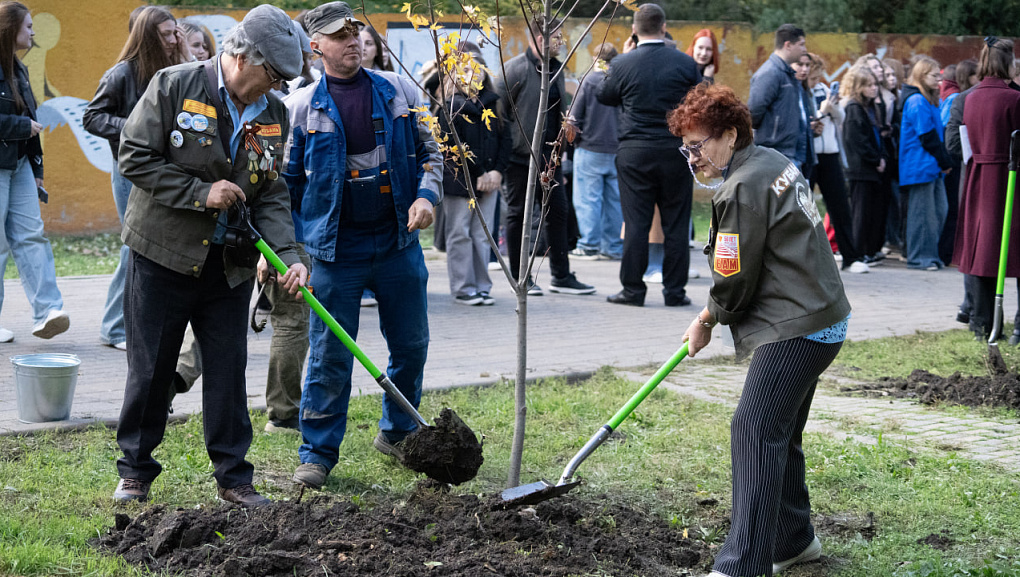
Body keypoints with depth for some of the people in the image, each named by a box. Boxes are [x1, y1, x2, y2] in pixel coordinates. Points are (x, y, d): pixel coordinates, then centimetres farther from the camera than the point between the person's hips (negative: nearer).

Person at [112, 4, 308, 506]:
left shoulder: (273, 114, 4)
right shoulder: (174, 86, -10)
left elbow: (272, 195, 5)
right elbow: (134, 158, -11)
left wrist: (287, 254, -10)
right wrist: (201, 193, -18)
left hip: (229, 263, 4)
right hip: (162, 256, -4)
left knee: (228, 370, 7)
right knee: (150, 369, 6)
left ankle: (233, 476, 18)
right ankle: (135, 472, 21)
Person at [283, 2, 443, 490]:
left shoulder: (399, 92, 5)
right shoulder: (301, 107, -1)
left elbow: (429, 149, 13)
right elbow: (288, 183, 5)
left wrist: (427, 195, -6)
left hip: (399, 243, 3)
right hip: (335, 251, -3)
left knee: (411, 346, 12)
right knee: (329, 357, 0)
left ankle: (398, 433, 32)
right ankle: (317, 453, 12)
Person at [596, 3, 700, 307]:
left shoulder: (622, 64, -5)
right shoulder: (685, 63, -3)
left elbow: (604, 96, 11)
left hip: (634, 152, 0)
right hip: (676, 152, 1)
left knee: (636, 223, 3)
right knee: (676, 224, 6)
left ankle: (633, 290, 7)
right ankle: (675, 291, 10)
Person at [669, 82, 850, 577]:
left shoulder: (742, 190, -17)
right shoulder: (773, 162, 14)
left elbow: (735, 280, -13)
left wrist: (705, 322, 4)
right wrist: (713, 313, 20)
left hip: (797, 327, -11)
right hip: (821, 316, 11)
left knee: (755, 429, -14)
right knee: (779, 432, 18)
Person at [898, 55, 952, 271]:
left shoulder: (928, 100, 17)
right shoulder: (917, 101, -15)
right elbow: (928, 137, -16)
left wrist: (944, 162, 12)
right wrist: (945, 162, -10)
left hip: (932, 167, 10)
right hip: (920, 167, -10)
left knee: (939, 211, 10)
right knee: (922, 212, -4)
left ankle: (930, 254, 16)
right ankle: (919, 257, 2)